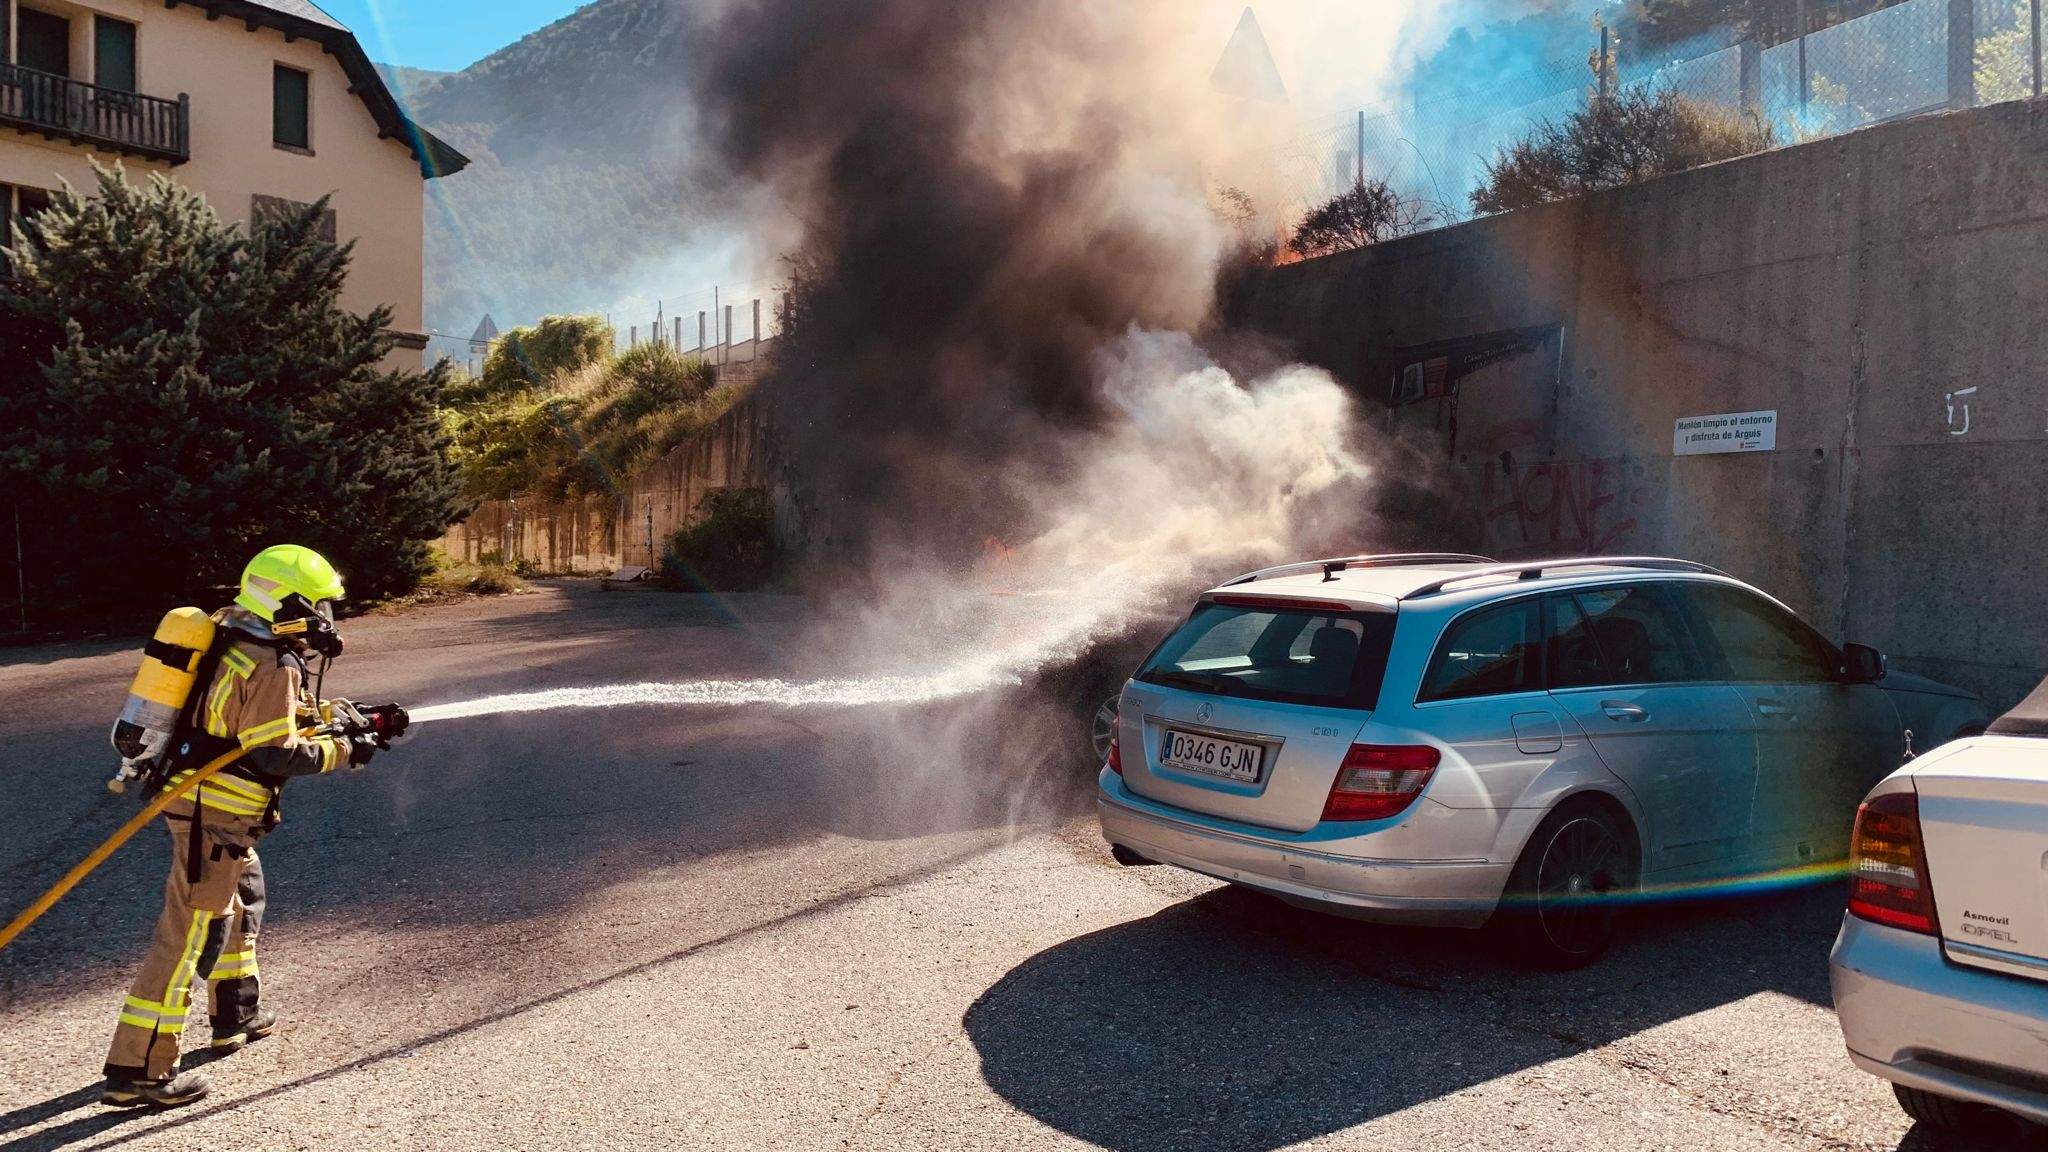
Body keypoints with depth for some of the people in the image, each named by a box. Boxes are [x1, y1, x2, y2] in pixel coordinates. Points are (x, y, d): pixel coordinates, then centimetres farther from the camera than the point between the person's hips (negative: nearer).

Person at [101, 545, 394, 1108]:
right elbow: (276, 753, -22)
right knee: (190, 931, -7)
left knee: (243, 900, 27)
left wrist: (344, 718, 13)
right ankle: (137, 1068, -4)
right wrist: (342, 749, -11)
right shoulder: (274, 667, -19)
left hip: (198, 803, 11)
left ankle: (238, 1013, 42)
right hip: (215, 813, -11)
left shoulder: (240, 642, 10)